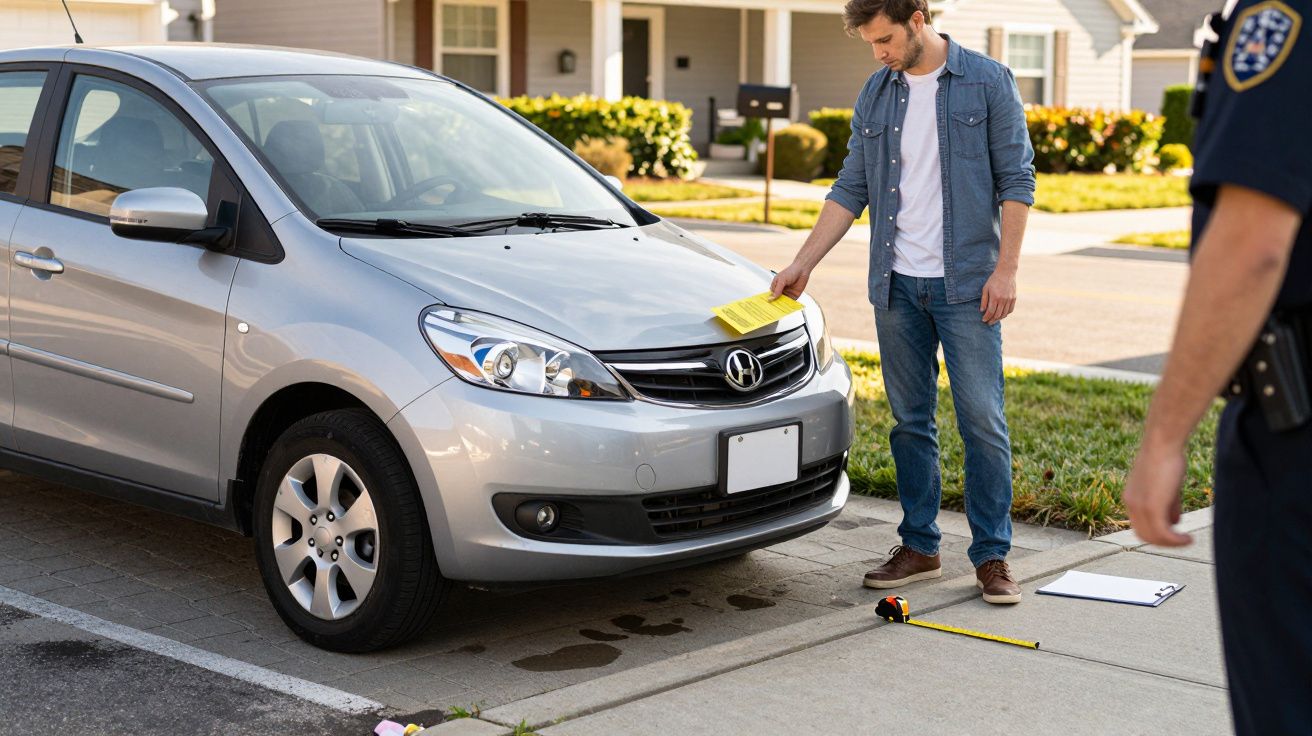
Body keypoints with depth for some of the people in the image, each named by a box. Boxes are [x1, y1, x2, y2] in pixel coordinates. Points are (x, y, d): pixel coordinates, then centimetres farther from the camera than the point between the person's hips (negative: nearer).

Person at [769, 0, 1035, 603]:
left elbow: (1016, 179, -4)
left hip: (966, 283, -4)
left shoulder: (988, 83, -3)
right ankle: (918, 546, 19)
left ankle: (992, 555, 5)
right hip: (898, 283, 4)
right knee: (910, 421, 9)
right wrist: (802, 264, 5)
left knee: (982, 420, -3)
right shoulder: (876, 94, 9)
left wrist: (1006, 268, -11)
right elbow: (851, 189, 12)